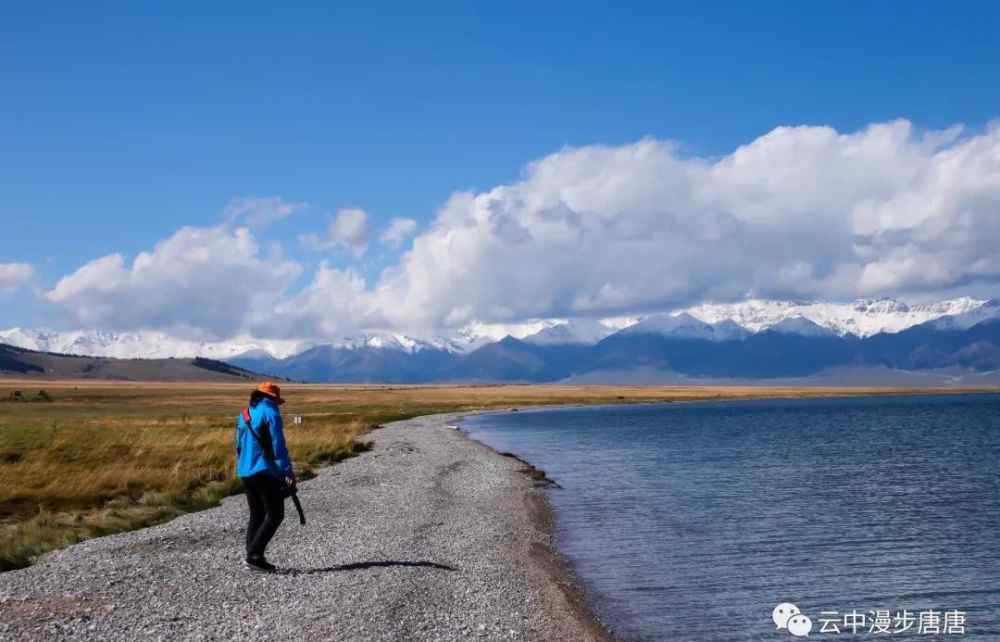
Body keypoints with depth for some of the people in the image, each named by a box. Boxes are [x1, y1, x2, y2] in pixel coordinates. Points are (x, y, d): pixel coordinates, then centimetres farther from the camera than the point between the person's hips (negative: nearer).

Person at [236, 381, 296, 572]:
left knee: (256, 515, 15)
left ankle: (252, 556, 10)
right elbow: (278, 446, -15)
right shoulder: (270, 413, -8)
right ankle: (254, 554, -13)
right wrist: (288, 471, -17)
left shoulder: (244, 415, 15)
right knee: (274, 515, -3)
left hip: (245, 472, 8)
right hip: (265, 472, -8)